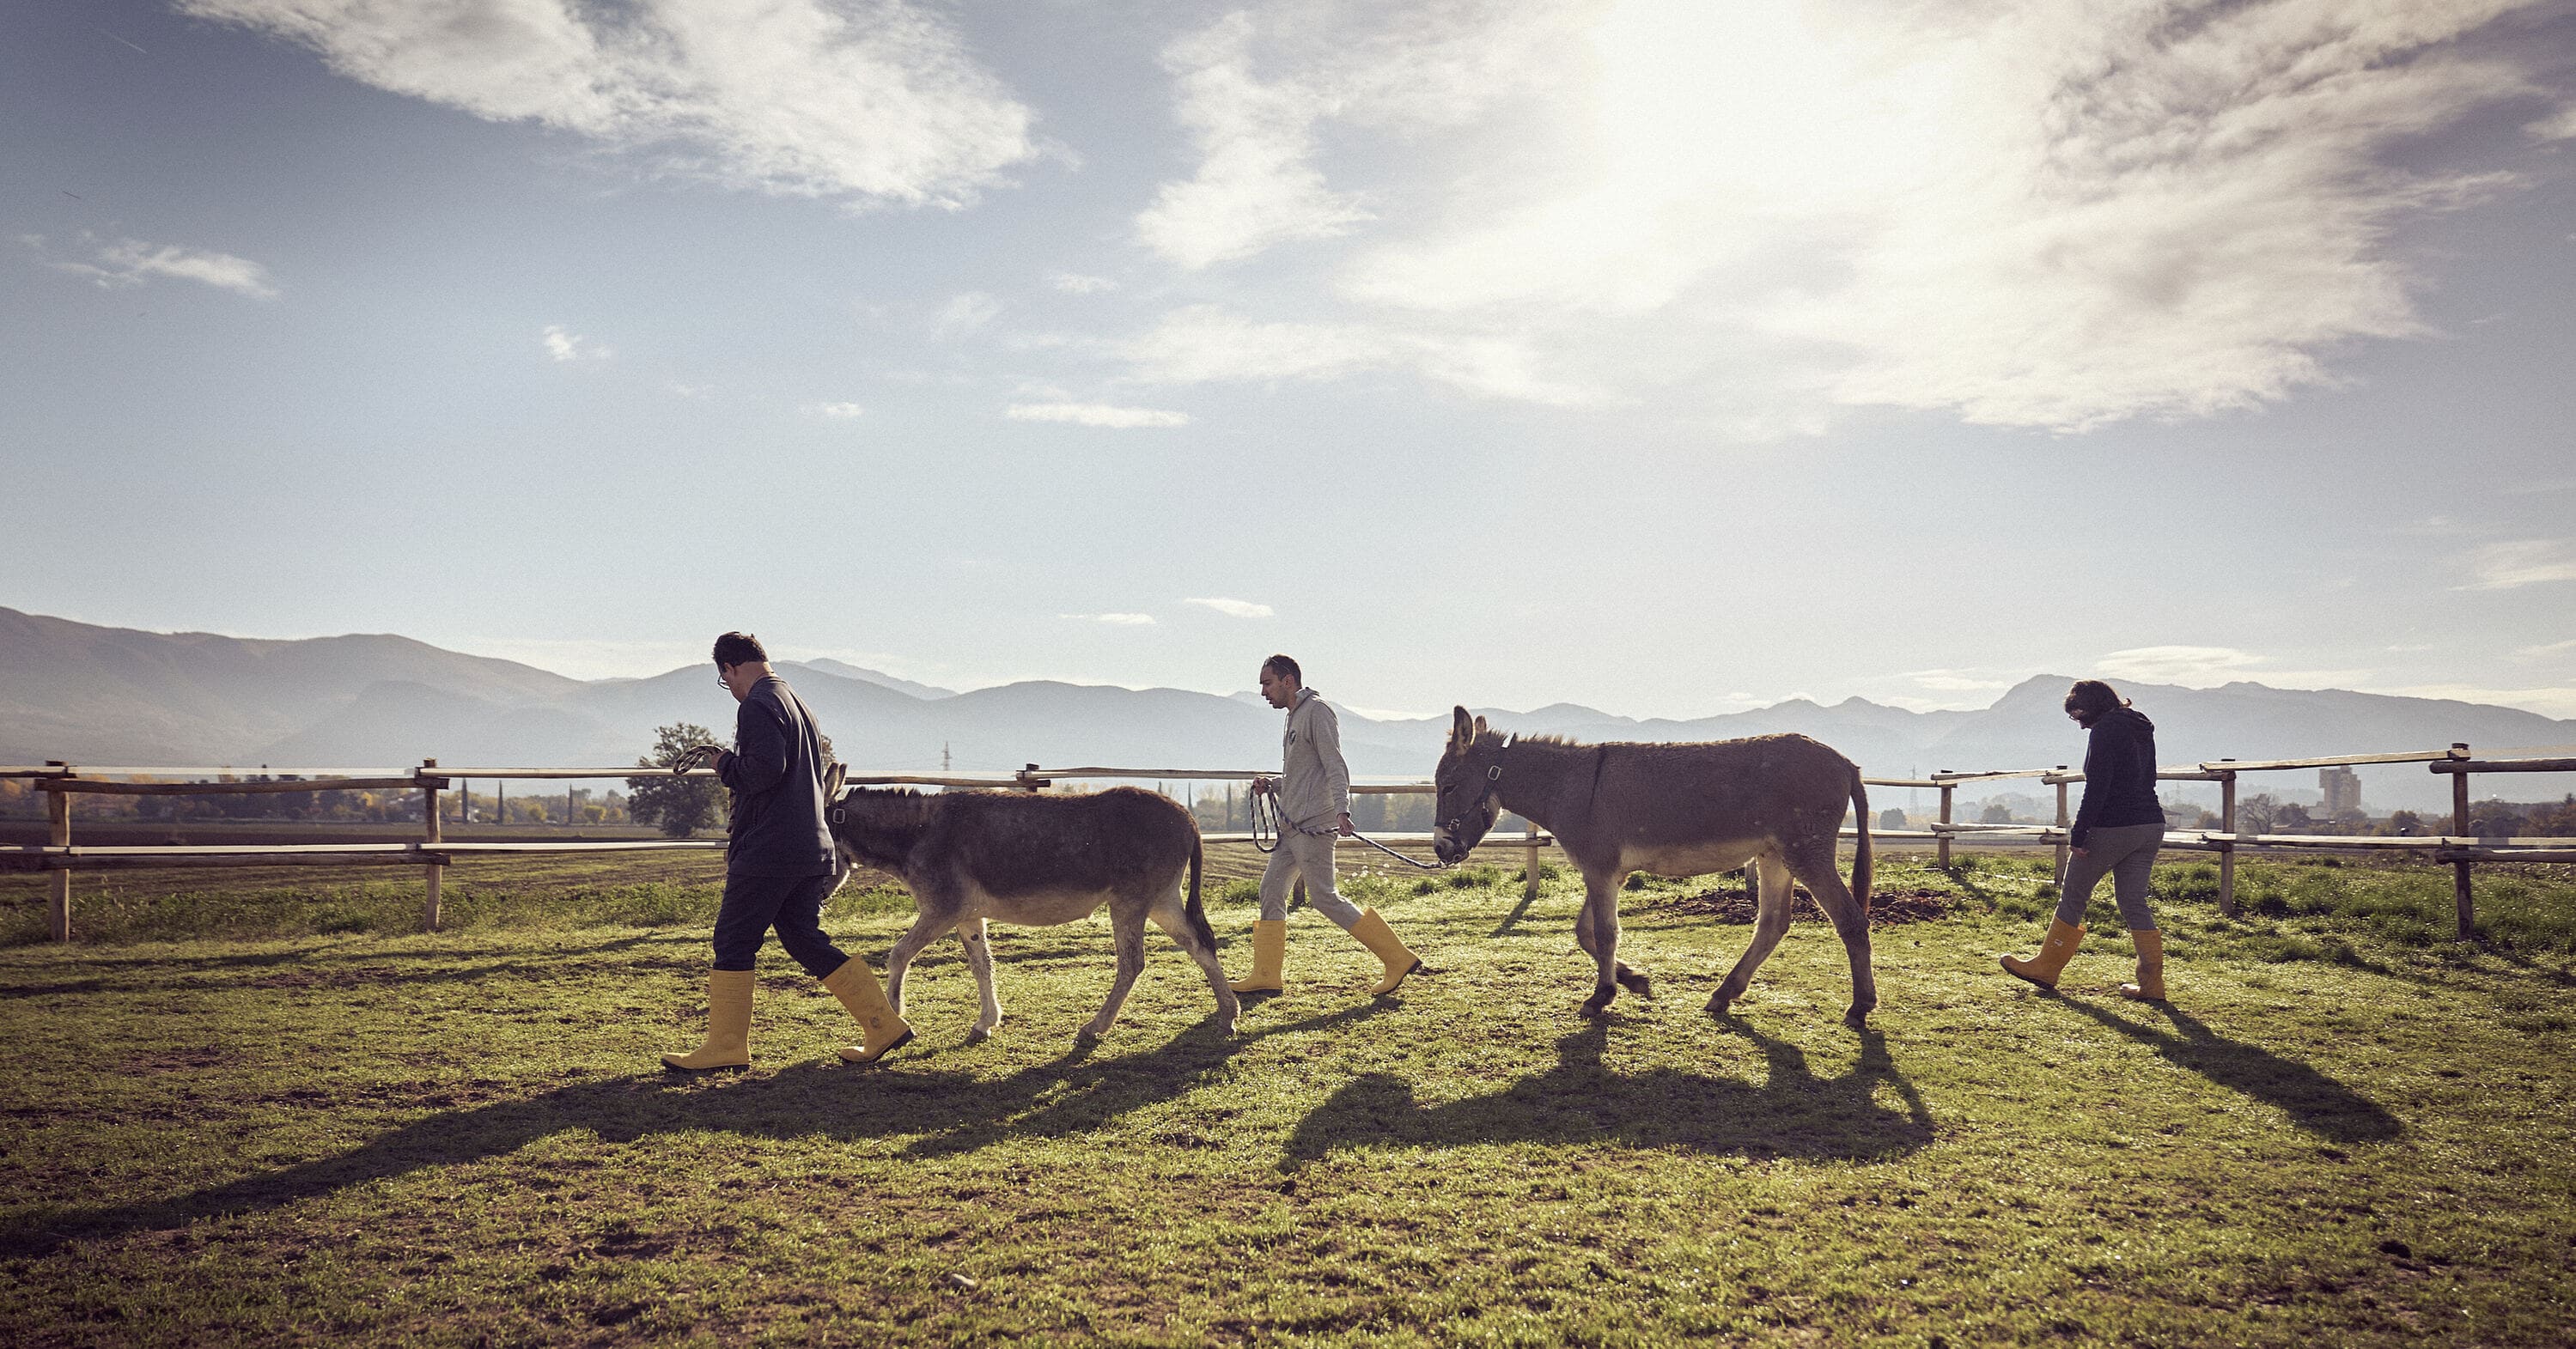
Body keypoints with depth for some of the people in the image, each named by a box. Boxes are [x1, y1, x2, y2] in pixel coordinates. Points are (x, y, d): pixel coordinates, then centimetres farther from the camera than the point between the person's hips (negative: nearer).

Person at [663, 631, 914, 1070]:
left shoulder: (757, 706, -11)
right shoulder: (798, 704, 18)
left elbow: (763, 769, -25)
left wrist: (724, 762, -7)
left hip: (768, 852, -9)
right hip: (811, 848, 9)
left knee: (733, 944, 2)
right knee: (807, 942, 12)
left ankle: (725, 1047, 9)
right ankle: (884, 1025, 9)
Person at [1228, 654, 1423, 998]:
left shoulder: (1317, 712, -10)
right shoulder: (1295, 716, 20)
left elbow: (1335, 766, -19)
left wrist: (1341, 809, -31)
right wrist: (1272, 785, 12)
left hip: (1312, 825, -10)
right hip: (1292, 825, 10)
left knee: (1324, 898, -8)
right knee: (1271, 889, 8)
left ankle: (1398, 959, -4)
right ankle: (1265, 976, 13)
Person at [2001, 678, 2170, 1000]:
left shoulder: (2105, 730, -12)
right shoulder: (2141, 729, 15)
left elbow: (2097, 786, -18)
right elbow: (2146, 780, 19)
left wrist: (2079, 834, -16)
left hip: (2112, 828, -8)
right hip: (2151, 826, 8)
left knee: (2072, 896, 5)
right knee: (2134, 903, 10)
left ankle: (2047, 968, 15)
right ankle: (2152, 983, 5)